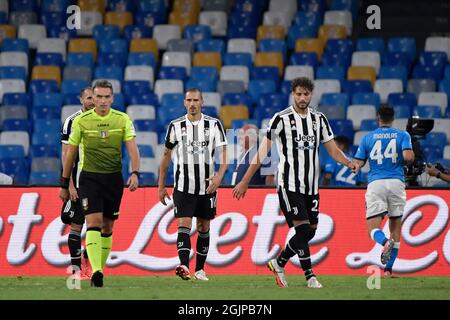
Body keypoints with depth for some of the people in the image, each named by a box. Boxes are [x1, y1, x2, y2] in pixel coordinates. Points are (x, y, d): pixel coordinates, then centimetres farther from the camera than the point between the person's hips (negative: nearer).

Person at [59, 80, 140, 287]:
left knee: (107, 227, 8)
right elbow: (70, 153, 5)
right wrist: (64, 184, 8)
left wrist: (135, 173, -24)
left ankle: (99, 271, 20)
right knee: (94, 222, -18)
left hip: (114, 177, 2)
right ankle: (96, 272, -28)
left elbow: (132, 148, -7)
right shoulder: (81, 121, -3)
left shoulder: (122, 119, 0)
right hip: (89, 177, -2)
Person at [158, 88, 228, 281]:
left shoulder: (214, 125, 0)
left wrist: (219, 175, -21)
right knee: (184, 225, -15)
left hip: (207, 186, 1)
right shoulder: (176, 126, 2)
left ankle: (200, 269, 21)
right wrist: (161, 185, 10)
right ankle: (183, 266, -29)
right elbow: (166, 156, 10)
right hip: (183, 186, -1)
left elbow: (223, 153, -3)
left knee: (204, 228, 10)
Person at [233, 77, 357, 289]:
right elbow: (263, 151, -5)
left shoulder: (319, 119, 8)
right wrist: (245, 182, -7)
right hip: (289, 185, -6)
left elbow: (333, 149, 8)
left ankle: (278, 263, 24)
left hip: (311, 187, 6)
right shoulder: (281, 119, -7)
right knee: (302, 229, -13)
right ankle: (310, 276, -5)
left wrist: (348, 162, -14)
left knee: (310, 232, 6)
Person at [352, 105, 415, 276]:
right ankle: (388, 269, 8)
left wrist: (356, 167, 29)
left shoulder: (367, 138, 9)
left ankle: (385, 242, -37)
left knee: (373, 228, -2)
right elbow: (408, 157, -10)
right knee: (395, 225, 12)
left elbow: (357, 164, 6)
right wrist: (411, 157, 13)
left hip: (375, 183, -1)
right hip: (396, 183, 1)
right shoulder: (402, 135, 6)